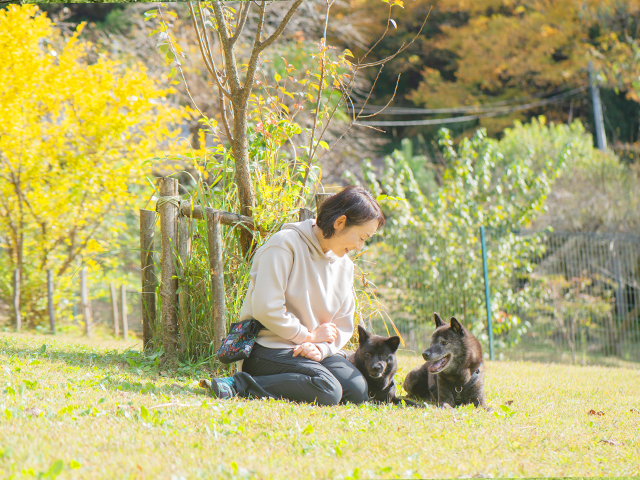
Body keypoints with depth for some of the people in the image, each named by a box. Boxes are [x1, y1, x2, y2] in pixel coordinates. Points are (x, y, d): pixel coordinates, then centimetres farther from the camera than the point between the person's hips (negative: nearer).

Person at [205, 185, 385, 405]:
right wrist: (309, 335, -9)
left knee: (357, 390, -18)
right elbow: (266, 308, -19)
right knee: (327, 391, -31)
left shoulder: (344, 265, 13)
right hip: (269, 346, -8)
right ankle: (239, 385, -21)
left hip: (311, 348, 8)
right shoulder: (285, 244, -12)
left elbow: (343, 324, 12)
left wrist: (320, 348, -10)